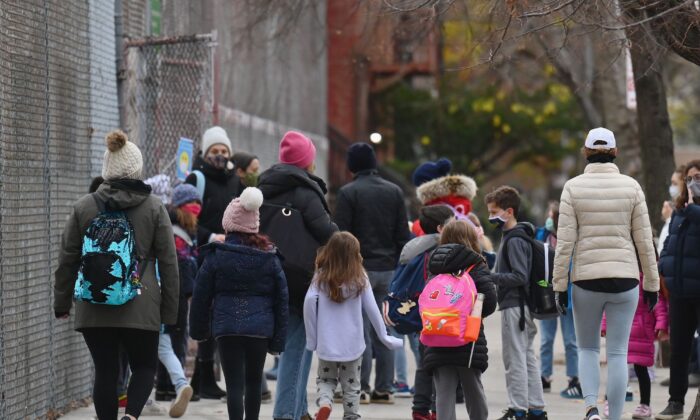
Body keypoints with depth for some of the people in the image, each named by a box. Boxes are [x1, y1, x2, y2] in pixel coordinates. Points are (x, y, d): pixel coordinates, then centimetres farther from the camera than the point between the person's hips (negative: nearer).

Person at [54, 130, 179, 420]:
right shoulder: (154, 208, -1)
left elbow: (67, 259, 6)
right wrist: (170, 310, 6)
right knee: (145, 366, 11)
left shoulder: (84, 207, 2)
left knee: (105, 371, 10)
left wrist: (62, 303, 16)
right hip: (140, 308, -1)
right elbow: (168, 262, -1)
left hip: (94, 309, 1)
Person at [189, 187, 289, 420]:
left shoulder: (216, 256, -3)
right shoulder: (270, 258, 3)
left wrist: (198, 328, 14)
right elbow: (281, 298, 5)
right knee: (254, 380, 17)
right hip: (261, 328, 2)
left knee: (234, 383, -2)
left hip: (226, 326, -2)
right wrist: (279, 338, 9)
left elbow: (201, 295, 1)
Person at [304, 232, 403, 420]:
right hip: (352, 344, 0)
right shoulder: (360, 279, -6)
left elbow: (309, 301, -14)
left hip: (327, 344, 0)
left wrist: (311, 339, -7)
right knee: (351, 386, 12)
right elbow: (371, 309, -4)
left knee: (326, 379, 17)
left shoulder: (321, 277, -4)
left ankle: (324, 402, -10)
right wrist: (383, 336, 8)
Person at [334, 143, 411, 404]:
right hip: (388, 269, 4)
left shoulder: (348, 193, -6)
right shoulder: (394, 192, 9)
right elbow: (403, 235, 10)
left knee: (361, 330, -3)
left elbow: (340, 234, -9)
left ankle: (361, 388, -5)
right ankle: (384, 389, 8)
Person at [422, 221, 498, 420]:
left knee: (443, 395, 2)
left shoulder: (436, 264, 7)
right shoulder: (476, 265, -6)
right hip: (469, 343, -2)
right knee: (474, 393, 14)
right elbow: (490, 299, -14)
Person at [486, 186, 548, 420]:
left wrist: (490, 277, -19)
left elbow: (520, 277, -20)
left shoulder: (515, 240, -15)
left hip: (514, 307, -10)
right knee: (528, 358, 12)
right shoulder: (510, 237, 15)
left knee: (514, 359, -6)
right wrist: (492, 276, 12)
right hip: (521, 306, 10)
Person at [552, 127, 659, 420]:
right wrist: (652, 283, 10)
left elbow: (565, 242, -5)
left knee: (587, 347, 15)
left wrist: (560, 285, 1)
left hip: (586, 278, 0)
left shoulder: (573, 187, -3)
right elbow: (644, 240, 1)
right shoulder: (631, 187, 0)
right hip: (624, 278, 0)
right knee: (618, 352, 6)